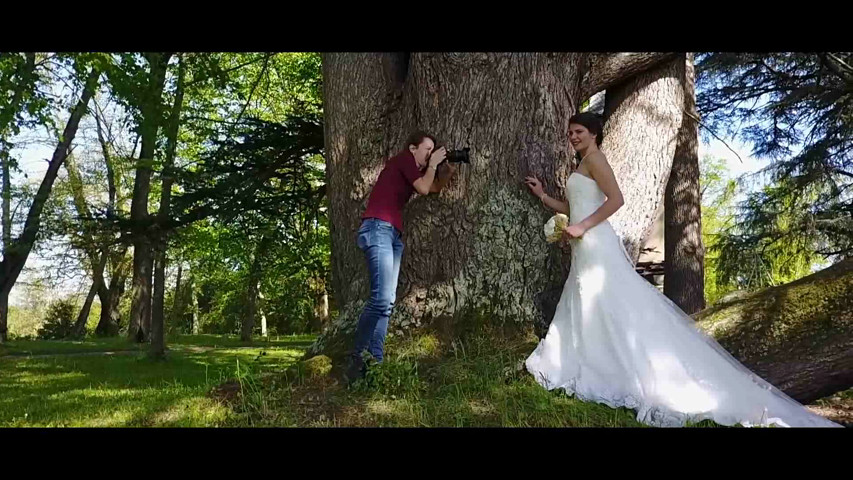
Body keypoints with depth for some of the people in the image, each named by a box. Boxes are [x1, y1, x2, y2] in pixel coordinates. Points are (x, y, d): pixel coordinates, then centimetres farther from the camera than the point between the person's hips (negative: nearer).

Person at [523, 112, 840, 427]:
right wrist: (542, 196, 25)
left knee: (614, 310, -12)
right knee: (588, 312, 10)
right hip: (585, 250, 10)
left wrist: (582, 227, -18)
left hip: (595, 246, -10)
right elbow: (575, 209, 28)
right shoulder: (583, 167, 23)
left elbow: (616, 199, -18)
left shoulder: (594, 158, -5)